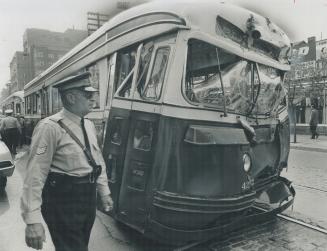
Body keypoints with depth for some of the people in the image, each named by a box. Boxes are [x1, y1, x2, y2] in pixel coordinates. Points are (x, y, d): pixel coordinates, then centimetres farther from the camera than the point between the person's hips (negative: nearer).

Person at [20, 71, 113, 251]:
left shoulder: (89, 125, 6)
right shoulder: (50, 128, -19)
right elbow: (35, 175, -21)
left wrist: (104, 191, 14)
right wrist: (32, 219, -23)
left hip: (88, 198, 8)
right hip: (63, 202, -7)